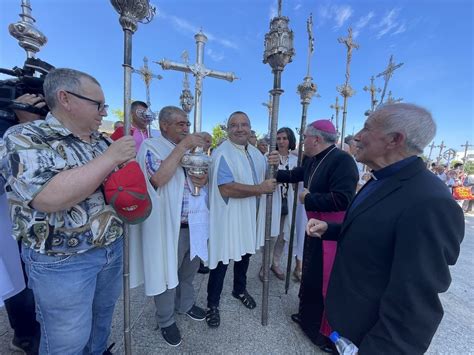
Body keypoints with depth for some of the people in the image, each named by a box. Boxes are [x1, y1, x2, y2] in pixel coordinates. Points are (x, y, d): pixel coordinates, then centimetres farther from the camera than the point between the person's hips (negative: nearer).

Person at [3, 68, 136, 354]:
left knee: (103, 314, 27)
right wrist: (110, 157, -26)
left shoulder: (102, 141, 5)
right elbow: (48, 198, -29)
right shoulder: (26, 137, -14)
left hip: (113, 247, 6)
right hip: (61, 260, -6)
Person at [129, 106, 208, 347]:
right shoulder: (150, 147, -10)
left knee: (190, 268, 24)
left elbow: (202, 175, 17)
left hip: (195, 222, 7)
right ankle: (166, 320, 38)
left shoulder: (192, 148, 12)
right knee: (167, 272, 14)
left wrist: (205, 178, -8)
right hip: (168, 225, -6)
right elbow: (158, 178, -27)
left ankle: (186, 304, 49)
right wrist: (181, 147, -25)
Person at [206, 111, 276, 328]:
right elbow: (226, 188, -28)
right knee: (222, 259, 7)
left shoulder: (256, 153, 9)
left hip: (251, 216, 8)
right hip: (228, 217, -7)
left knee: (244, 254, 23)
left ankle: (240, 289, 49)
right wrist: (261, 189, -23)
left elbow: (265, 175, 19)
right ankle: (212, 304, 32)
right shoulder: (222, 154, -18)